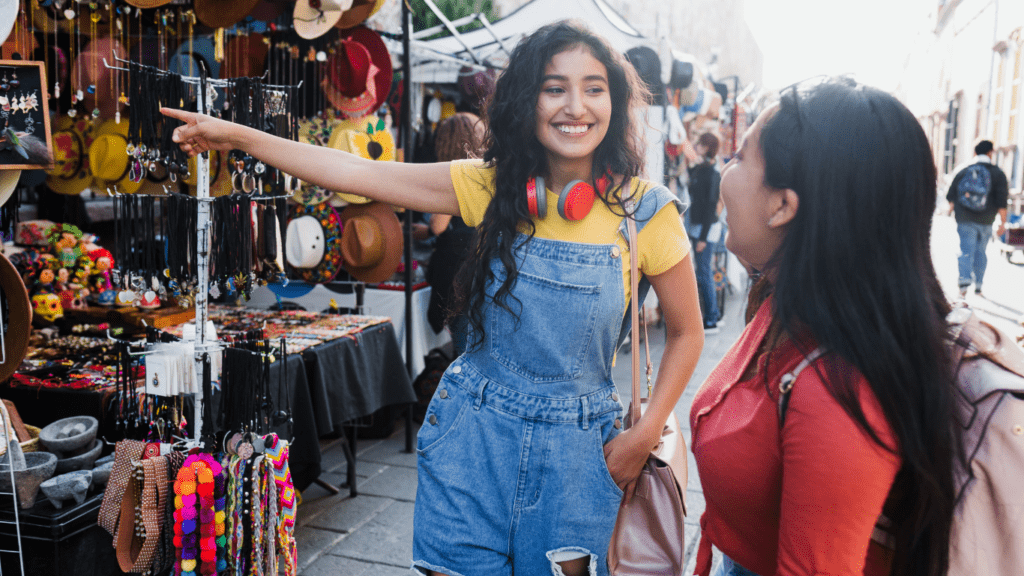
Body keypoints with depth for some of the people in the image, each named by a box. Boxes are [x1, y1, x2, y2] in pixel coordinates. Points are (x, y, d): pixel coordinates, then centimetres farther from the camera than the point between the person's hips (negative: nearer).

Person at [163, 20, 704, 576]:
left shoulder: (646, 211, -8)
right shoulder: (493, 186, -5)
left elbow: (685, 332, 2)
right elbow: (361, 174, -6)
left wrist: (643, 435, -6)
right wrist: (238, 137, -7)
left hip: (575, 446, -1)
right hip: (474, 427, 1)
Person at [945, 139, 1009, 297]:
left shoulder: (963, 172, 2)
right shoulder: (997, 173, -2)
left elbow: (951, 195, 8)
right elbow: (1002, 200, -7)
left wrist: (952, 206, 29)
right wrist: (1003, 222, -3)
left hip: (965, 219, 0)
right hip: (985, 221, 0)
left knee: (966, 250, -3)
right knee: (980, 251, 12)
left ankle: (964, 279, -24)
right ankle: (978, 285, 18)